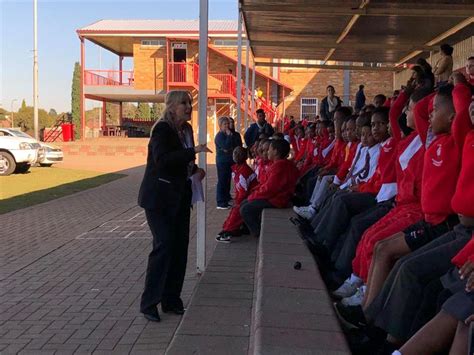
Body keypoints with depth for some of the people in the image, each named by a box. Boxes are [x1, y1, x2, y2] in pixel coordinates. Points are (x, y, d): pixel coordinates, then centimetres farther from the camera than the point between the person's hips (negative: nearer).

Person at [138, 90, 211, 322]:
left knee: (180, 246, 8)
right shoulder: (162, 129, -15)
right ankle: (149, 303, -1)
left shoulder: (187, 129, 10)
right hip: (159, 198, -8)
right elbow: (162, 158, -30)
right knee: (163, 246, -12)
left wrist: (195, 170, 6)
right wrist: (193, 151, -34)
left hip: (180, 198, 8)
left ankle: (171, 300, 20)